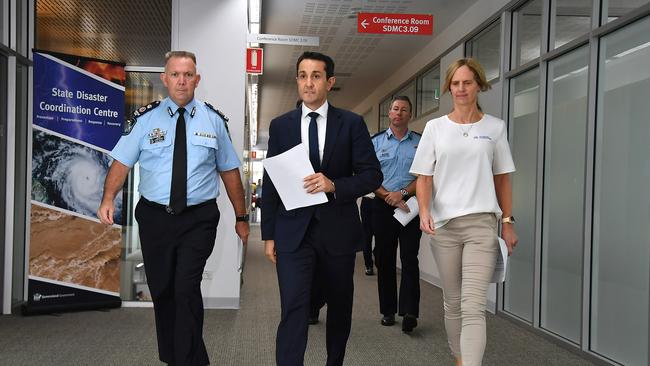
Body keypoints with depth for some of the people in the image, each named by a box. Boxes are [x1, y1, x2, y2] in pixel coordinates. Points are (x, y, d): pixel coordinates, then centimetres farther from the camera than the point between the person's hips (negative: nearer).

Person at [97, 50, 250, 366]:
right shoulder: (145, 118, 1)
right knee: (161, 291, 12)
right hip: (154, 218, 2)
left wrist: (241, 216, 10)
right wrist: (108, 199, -21)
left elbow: (229, 171, 8)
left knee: (187, 289, -13)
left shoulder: (213, 120, 3)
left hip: (199, 220, -1)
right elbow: (121, 162, -3)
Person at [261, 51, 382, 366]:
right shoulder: (280, 125, 6)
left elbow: (372, 175, -2)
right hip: (293, 231, 0)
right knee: (293, 309, -9)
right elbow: (270, 182, 7)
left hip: (338, 230, 1)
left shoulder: (352, 123, 1)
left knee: (340, 305, 15)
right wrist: (268, 234, 4)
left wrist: (334, 185, -19)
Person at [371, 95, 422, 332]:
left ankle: (410, 313, -9)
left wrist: (402, 193, -13)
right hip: (383, 206, 1)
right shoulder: (376, 142, 9)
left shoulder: (420, 142, 8)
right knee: (384, 259, 6)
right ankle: (388, 311, 15)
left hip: (410, 205, -1)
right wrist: (388, 196, -12)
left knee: (409, 259, -8)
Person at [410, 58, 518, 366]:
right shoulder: (435, 127, 5)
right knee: (452, 302, 12)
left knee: (473, 307, -12)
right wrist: (424, 210, -13)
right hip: (443, 224, 2)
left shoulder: (495, 127, 6)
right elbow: (424, 177, 4)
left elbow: (502, 178, 10)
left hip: (481, 223, -1)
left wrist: (507, 221, 8)